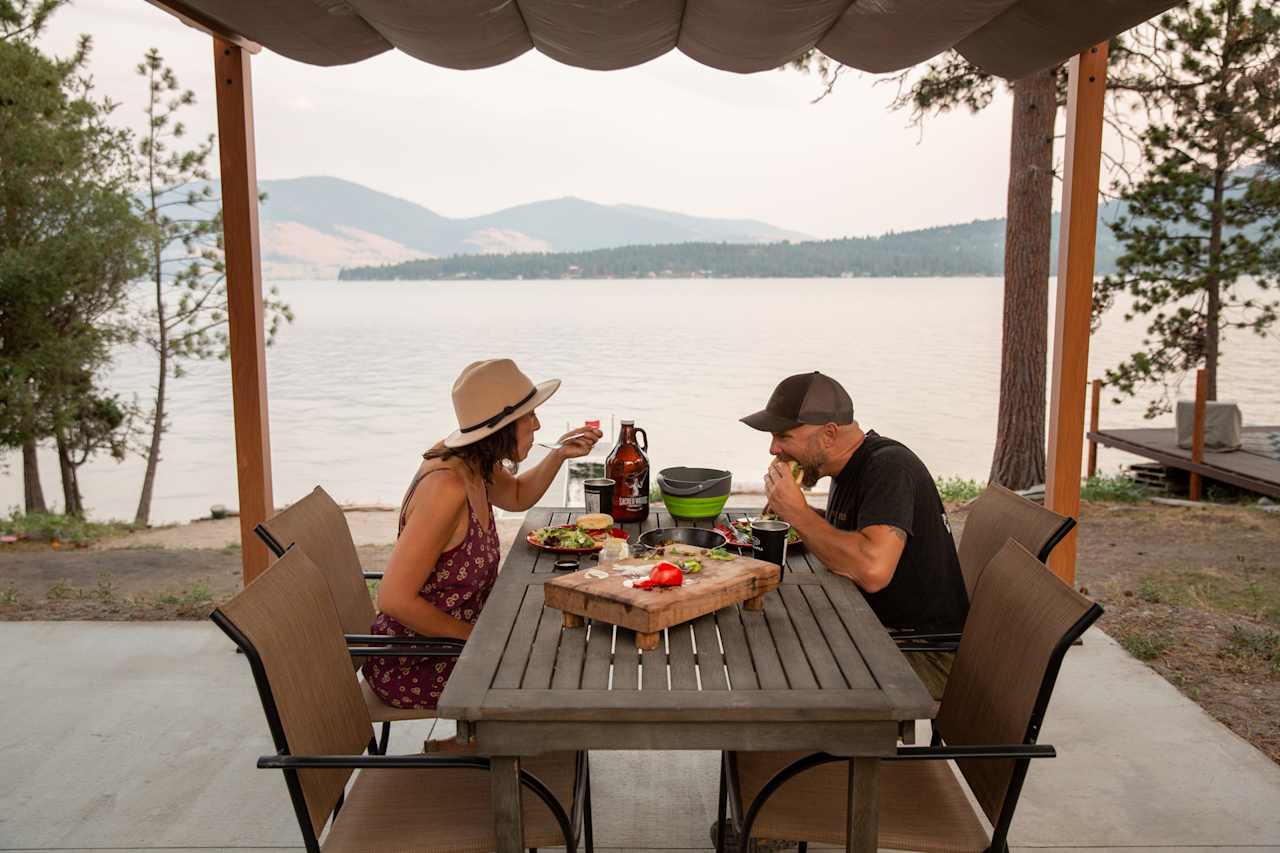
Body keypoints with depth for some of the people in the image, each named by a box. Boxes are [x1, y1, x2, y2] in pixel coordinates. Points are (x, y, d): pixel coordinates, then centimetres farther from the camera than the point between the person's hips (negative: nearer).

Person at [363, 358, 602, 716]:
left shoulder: (471, 462, -3)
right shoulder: (447, 487, -30)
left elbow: (517, 496, 19)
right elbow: (395, 598, -30)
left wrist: (559, 455, 1)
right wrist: (477, 635, -18)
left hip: (449, 639, 9)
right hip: (410, 667, -8)